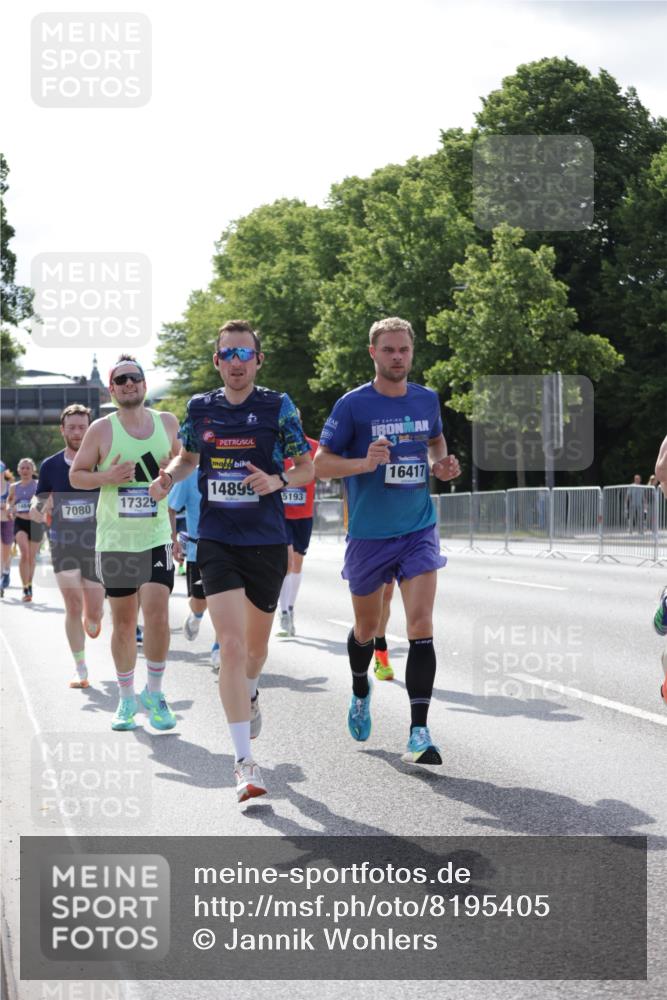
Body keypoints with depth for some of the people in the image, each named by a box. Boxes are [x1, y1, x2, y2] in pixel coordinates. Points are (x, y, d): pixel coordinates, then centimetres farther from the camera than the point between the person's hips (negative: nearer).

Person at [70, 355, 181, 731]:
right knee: (123, 622, 7)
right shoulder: (102, 429, -1)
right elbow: (76, 475, 3)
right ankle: (127, 698, 20)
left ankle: (155, 692, 2)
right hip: (115, 540, 0)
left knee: (157, 614, -14)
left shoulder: (168, 422, 5)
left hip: (157, 537, 0)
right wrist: (107, 476, -14)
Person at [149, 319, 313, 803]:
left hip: (267, 541, 0)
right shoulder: (200, 408, 3)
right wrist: (169, 477, -1)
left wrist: (278, 481, -20)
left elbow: (307, 468, 0)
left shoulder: (278, 406, -3)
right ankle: (244, 761, -11)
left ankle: (250, 695, 54)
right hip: (218, 540, 0)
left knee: (256, 644, 17)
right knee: (232, 646, -14)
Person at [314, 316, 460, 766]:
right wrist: (364, 463, -24)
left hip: (419, 530, 1)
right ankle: (361, 691, 48)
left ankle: (419, 733, -14)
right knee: (367, 628, 15)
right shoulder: (353, 404, -7)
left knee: (421, 626, -14)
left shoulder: (427, 399, 5)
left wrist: (441, 465, 4)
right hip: (369, 534, -1)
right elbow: (320, 464, -7)